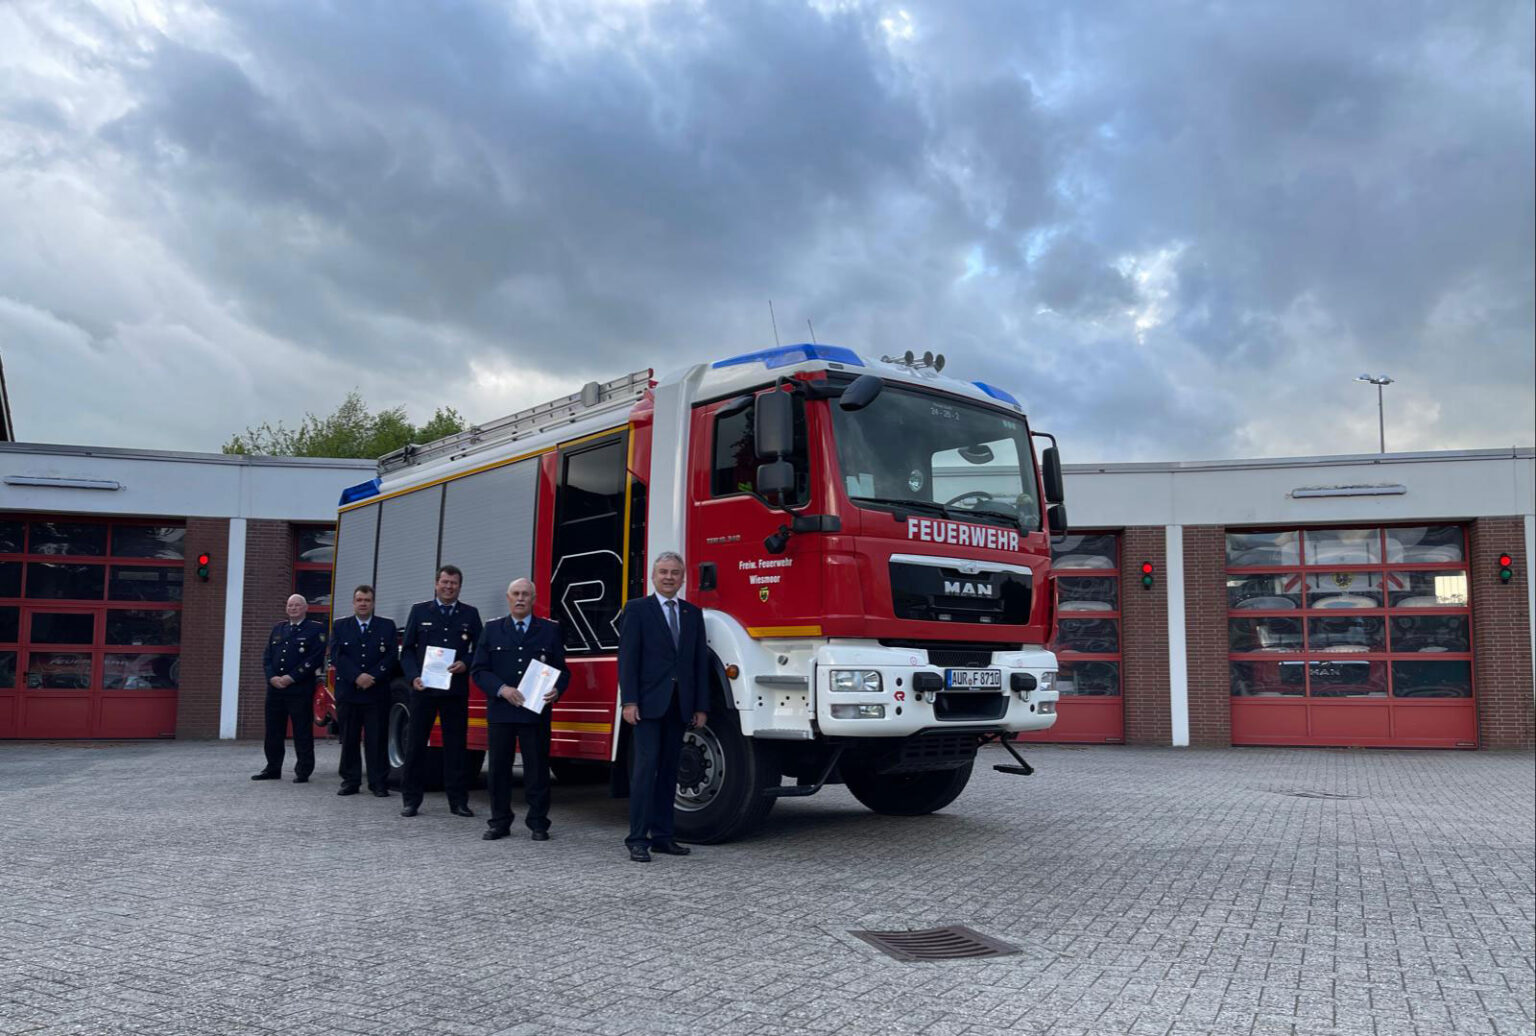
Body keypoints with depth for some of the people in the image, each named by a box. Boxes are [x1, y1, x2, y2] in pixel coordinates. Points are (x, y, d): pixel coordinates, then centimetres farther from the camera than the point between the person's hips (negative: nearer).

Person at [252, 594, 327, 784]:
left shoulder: (316, 629, -1)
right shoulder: (278, 629, 17)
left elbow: (315, 658, -10)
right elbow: (267, 655, 12)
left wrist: (291, 677, -15)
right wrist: (272, 677, -6)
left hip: (300, 689, -6)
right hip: (275, 687, 6)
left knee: (302, 732, -2)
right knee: (273, 731, 10)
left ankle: (303, 771, 4)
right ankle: (273, 769, 20)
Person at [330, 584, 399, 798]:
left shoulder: (387, 627, 8)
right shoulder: (339, 626, 10)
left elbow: (392, 657, 0)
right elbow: (337, 656, -2)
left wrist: (373, 677, -13)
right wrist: (357, 676, -14)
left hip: (377, 694, -1)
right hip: (347, 692, 1)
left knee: (377, 739, -1)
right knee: (349, 739, 6)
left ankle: (379, 783, 3)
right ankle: (350, 781, 14)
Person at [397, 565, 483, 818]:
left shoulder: (470, 614, 8)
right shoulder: (419, 611, 7)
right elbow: (407, 649, 5)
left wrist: (465, 665, -12)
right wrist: (413, 677, -9)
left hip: (456, 690, 0)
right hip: (423, 689, 0)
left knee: (455, 745, 3)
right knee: (415, 743, 3)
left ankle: (458, 800, 9)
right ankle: (411, 799, 12)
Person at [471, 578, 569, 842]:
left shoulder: (550, 630, 7)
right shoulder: (492, 629, 8)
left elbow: (562, 669, 6)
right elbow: (478, 670, 3)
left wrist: (557, 690, -15)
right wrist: (502, 689, -13)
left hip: (536, 712, -1)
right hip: (500, 711, 1)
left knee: (537, 768, 2)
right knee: (499, 768, 6)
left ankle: (538, 823, 12)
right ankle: (499, 822, 18)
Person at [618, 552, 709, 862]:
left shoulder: (693, 613, 14)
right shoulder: (638, 609, 1)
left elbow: (700, 661, 12)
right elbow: (627, 657, -5)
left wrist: (701, 707, 6)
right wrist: (629, 701, -13)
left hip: (679, 706, 5)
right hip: (647, 705, -4)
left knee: (669, 771, 7)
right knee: (645, 768, -8)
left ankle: (662, 836, 14)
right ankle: (638, 839, -6)